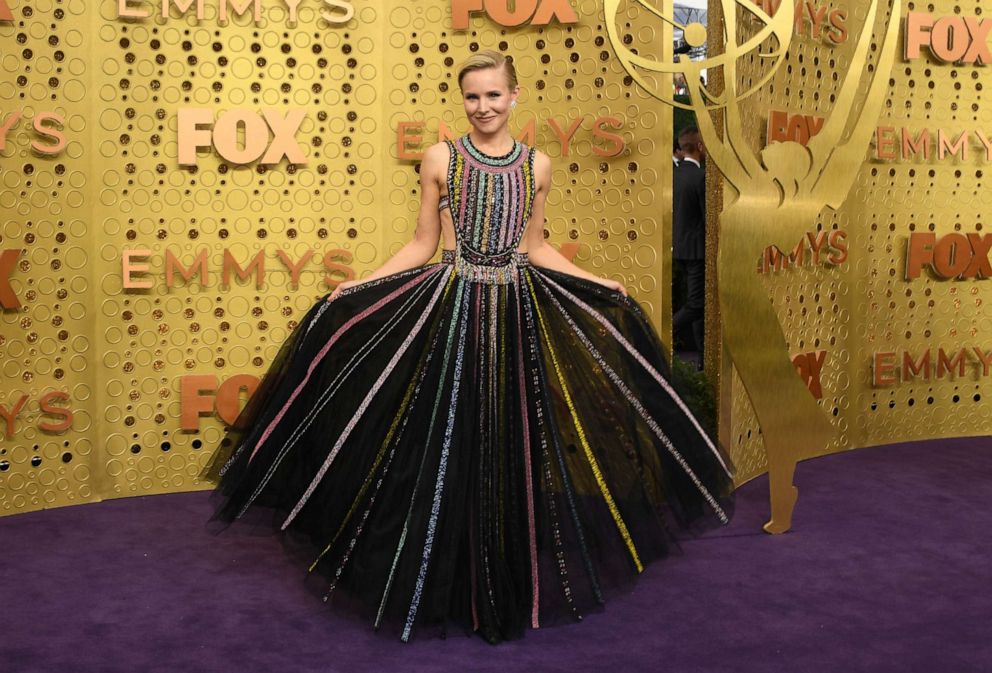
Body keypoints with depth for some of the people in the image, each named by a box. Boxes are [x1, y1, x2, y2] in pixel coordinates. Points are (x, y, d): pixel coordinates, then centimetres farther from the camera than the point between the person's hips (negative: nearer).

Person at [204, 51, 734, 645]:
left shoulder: (538, 165, 6)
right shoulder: (441, 158, 1)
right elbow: (422, 245, 4)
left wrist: (601, 284, 13)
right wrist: (357, 285, -4)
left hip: (518, 312, 2)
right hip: (452, 307, -2)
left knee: (511, 444, 7)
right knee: (450, 446, 2)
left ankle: (509, 588, 25)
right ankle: (450, 585, 21)